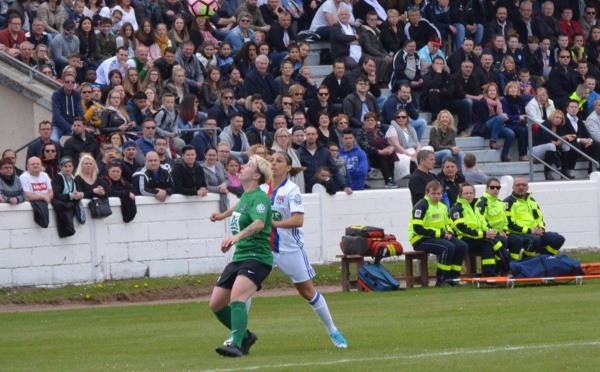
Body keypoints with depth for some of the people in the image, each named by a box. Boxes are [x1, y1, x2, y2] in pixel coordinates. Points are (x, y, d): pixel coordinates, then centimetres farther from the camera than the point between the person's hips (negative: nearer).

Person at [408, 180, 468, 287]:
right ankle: (441, 280, -23)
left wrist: (449, 233, -2)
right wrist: (440, 233, -19)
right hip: (420, 240, -9)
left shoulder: (442, 206, 15)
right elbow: (418, 229, -20)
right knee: (448, 247, -30)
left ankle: (452, 277, -2)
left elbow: (448, 224, 24)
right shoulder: (422, 206, -12)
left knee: (462, 246, -7)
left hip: (440, 237, 9)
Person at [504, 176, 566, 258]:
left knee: (559, 239, -4)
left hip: (535, 233, 8)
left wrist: (541, 228, 0)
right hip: (517, 234, -8)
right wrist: (530, 231, -17)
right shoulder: (509, 202, -4)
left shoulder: (531, 201, 21)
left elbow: (540, 218, 25)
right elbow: (509, 224, -13)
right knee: (534, 240, -38)